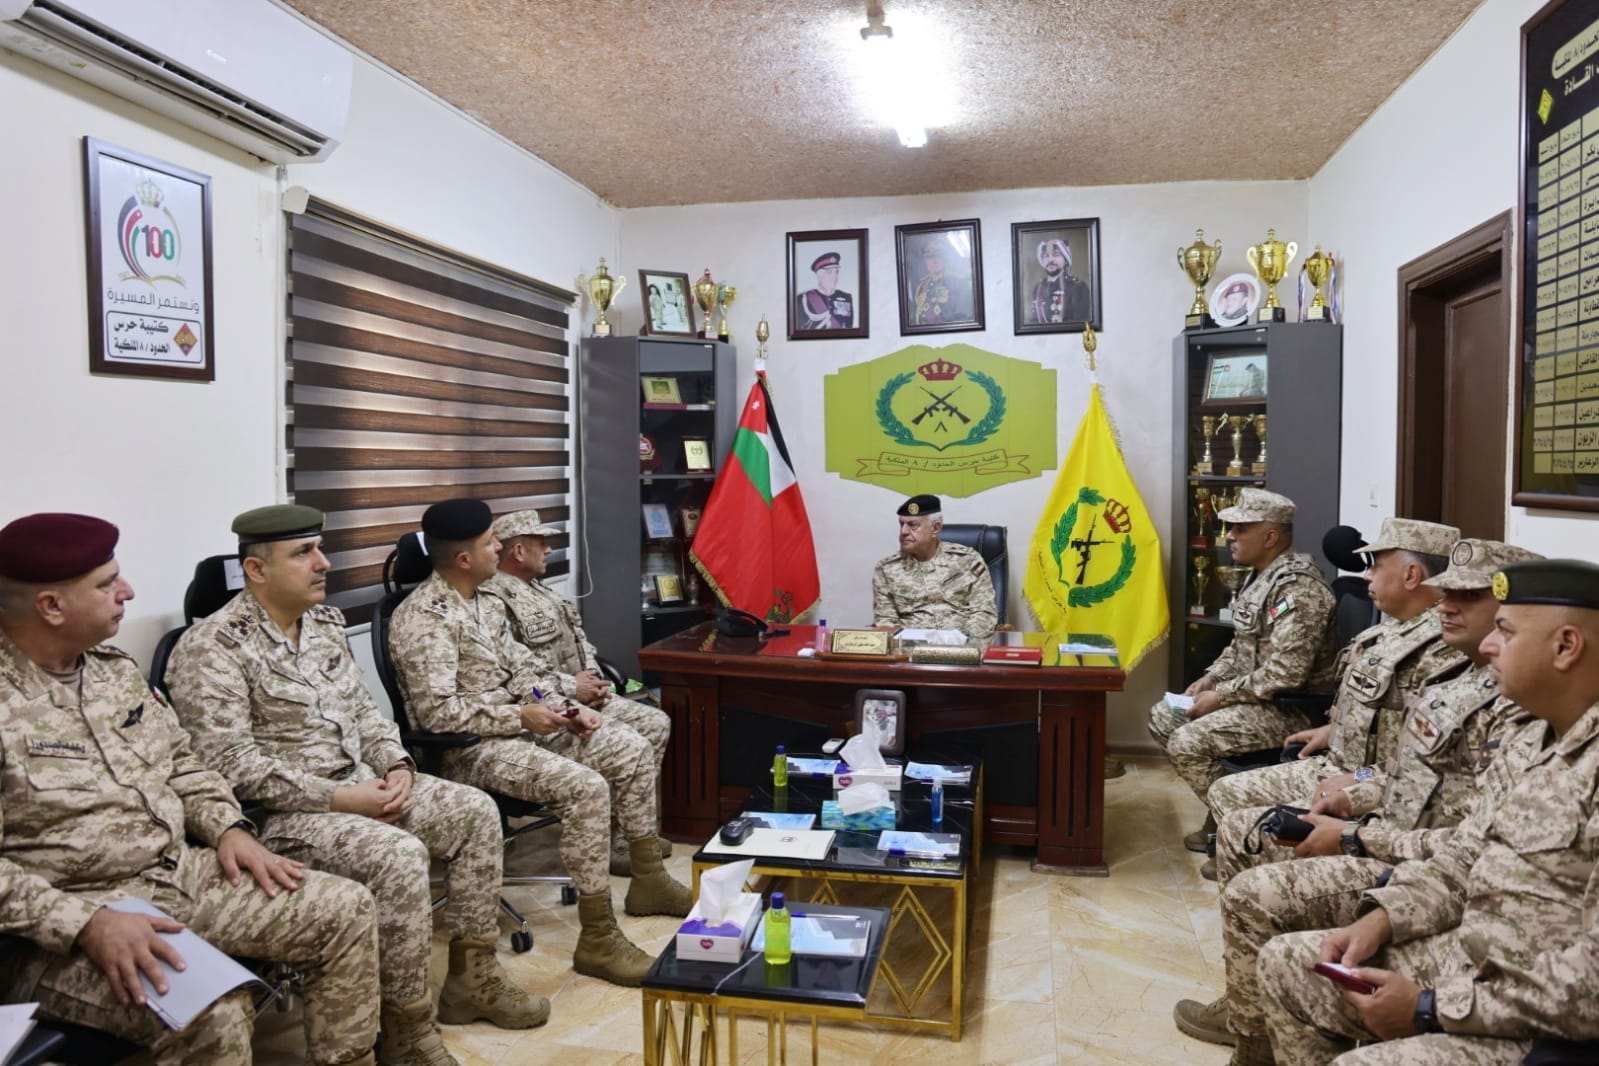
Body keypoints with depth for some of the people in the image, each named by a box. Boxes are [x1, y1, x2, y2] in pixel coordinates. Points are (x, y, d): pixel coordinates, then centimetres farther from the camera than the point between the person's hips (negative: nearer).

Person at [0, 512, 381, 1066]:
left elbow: (180, 762, 17)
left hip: (183, 872, 7)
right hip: (64, 927, -7)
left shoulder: (115, 667, 9)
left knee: (346, 910, -3)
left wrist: (228, 826, 1)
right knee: (212, 1016, -33)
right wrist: (87, 923, -26)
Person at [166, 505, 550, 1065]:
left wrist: (397, 765, -4)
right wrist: (340, 797, -22)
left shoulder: (325, 621, 10)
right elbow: (232, 765, -22)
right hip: (285, 810, -8)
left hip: (361, 782, 9)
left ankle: (472, 976, 8)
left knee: (475, 811, -3)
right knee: (399, 855, -30)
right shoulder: (212, 649, -15)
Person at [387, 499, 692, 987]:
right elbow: (437, 713, -25)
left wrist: (565, 707, -3)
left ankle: (648, 879, 17)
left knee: (632, 749, 4)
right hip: (469, 747, -9)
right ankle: (597, 939, -18)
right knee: (586, 787, -29)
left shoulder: (485, 603, 11)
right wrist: (522, 716, -20)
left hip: (519, 723, 10)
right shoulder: (423, 618, -19)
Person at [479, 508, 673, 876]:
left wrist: (594, 678, 2)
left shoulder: (541, 590, 16)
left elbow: (581, 641, 21)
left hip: (583, 695, 10)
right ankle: (610, 843, -5)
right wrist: (571, 687, -19)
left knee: (656, 723, 2)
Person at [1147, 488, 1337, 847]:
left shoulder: (1297, 588, -23)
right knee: (1163, 717, 6)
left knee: (1188, 743, -22)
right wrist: (1211, 678, 5)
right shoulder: (1261, 576, 9)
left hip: (1290, 708, -11)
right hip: (1254, 697, 11)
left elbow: (1284, 675, -29)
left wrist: (1220, 697, -20)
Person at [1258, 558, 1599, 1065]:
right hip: (1468, 959, 9)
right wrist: (1381, 918, -3)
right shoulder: (1548, 738, 8)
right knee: (1285, 963, 10)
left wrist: (1431, 1009, -21)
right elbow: (1464, 857, 13)